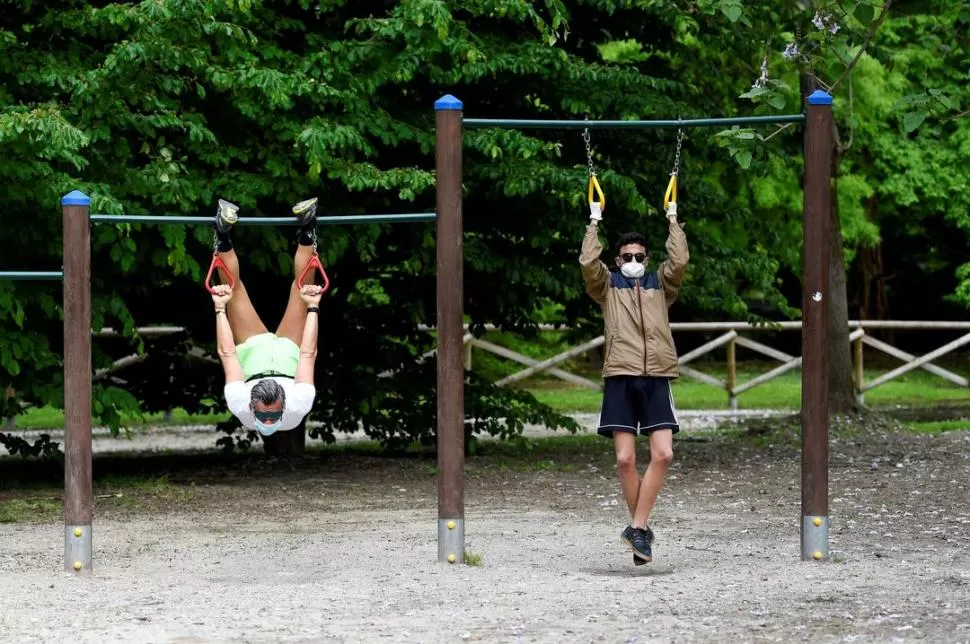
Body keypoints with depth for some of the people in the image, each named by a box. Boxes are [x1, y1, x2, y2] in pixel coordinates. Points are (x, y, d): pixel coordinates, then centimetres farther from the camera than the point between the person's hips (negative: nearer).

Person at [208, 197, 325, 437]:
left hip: (254, 348, 0)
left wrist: (220, 309, -29)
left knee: (232, 285, -1)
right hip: (288, 348, 0)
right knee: (303, 284, 1)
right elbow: (309, 354, -38)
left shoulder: (239, 406, -47)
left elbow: (227, 353, -36)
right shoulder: (299, 407, -48)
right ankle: (307, 232, 17)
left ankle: (223, 235, 17)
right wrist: (313, 308, -31)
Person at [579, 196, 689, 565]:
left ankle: (637, 527, -9)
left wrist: (673, 221, 7)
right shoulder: (608, 286, 14)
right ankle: (642, 529, 4)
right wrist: (594, 222, 4)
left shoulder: (660, 285, 18)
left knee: (663, 454, -14)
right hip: (620, 379, -1)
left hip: (657, 379, 1)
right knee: (625, 458, -8)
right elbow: (588, 263, -2)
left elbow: (680, 261, 2)